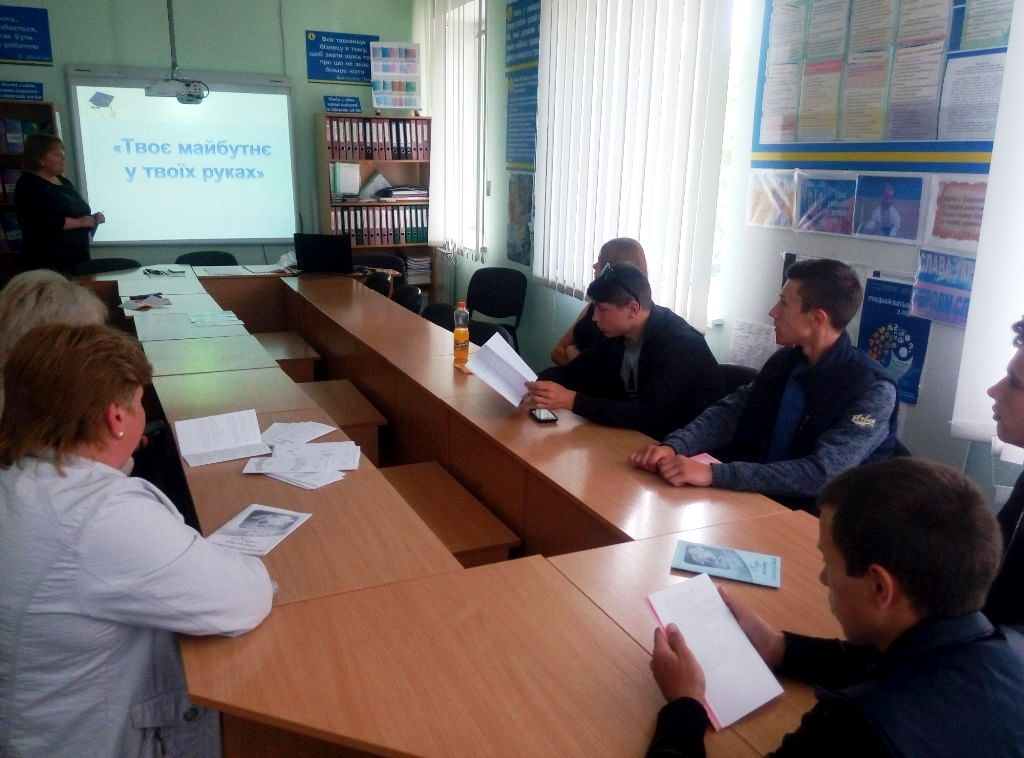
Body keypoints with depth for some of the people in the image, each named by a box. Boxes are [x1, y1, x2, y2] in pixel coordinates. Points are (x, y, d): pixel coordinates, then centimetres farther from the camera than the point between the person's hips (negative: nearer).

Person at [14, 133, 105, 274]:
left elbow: (77, 212, 27)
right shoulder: (29, 186, -9)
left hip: (77, 258, 9)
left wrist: (91, 219, 5)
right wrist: (80, 222, -17)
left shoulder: (63, 182, 17)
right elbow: (45, 222, -23)